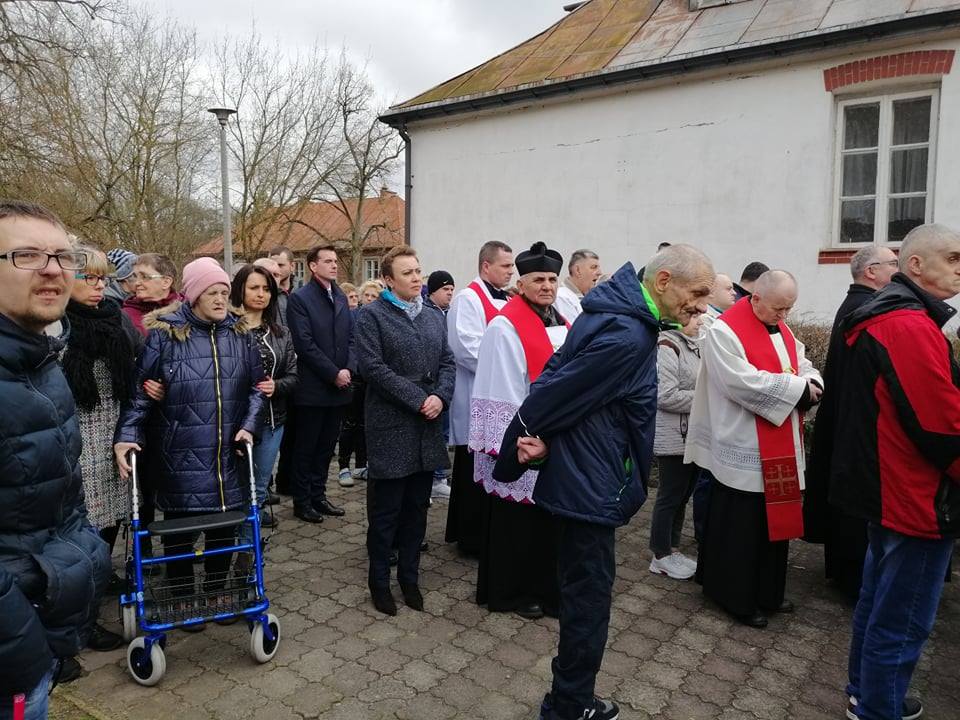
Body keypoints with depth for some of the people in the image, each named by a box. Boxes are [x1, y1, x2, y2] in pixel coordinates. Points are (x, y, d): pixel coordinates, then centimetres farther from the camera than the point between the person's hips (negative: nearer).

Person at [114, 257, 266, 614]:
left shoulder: (240, 333, 6)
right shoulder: (164, 333, -5)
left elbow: (256, 387, 10)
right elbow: (139, 390, -2)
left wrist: (249, 425, -2)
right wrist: (126, 435, -11)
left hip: (228, 453, 3)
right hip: (179, 454, -3)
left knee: (225, 525, 13)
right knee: (180, 527, 9)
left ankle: (216, 591, 33)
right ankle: (183, 597, 30)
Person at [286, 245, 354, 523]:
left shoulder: (341, 297, 12)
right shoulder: (300, 299, -8)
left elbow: (350, 338, 11)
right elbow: (305, 344, -14)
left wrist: (349, 369, -4)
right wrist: (334, 373, -15)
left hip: (339, 386, 6)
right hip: (312, 387, -6)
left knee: (326, 446, 14)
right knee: (306, 447, 6)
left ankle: (318, 496, 27)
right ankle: (302, 501, 18)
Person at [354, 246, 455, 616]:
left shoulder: (434, 318, 14)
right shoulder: (372, 315, -5)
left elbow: (448, 363, 10)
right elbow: (373, 367, -15)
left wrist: (441, 397, -9)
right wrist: (419, 401, -17)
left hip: (427, 430, 6)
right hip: (391, 429, -5)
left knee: (417, 509, 14)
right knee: (385, 512, 5)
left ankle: (409, 577, 29)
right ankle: (379, 581, 22)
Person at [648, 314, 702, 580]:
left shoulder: (692, 346, 11)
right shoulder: (667, 347, -17)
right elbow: (666, 396, -23)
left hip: (693, 437, 9)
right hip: (674, 439, -9)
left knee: (682, 496, 17)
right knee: (670, 497, 3)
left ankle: (672, 548, 30)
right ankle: (661, 556, 17)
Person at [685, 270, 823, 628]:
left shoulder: (781, 328, 12)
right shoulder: (725, 331, -16)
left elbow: (804, 366, 14)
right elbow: (743, 382, -24)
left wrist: (811, 385, -10)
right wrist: (797, 388, -17)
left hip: (780, 448, 9)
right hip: (745, 450, -9)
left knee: (774, 519, 17)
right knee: (741, 527, 2)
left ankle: (767, 592, 33)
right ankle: (737, 598, 18)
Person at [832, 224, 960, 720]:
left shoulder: (883, 318, 12)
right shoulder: (912, 327, -21)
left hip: (888, 488, 11)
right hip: (917, 497, -11)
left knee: (879, 601, 22)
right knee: (902, 620, 3)